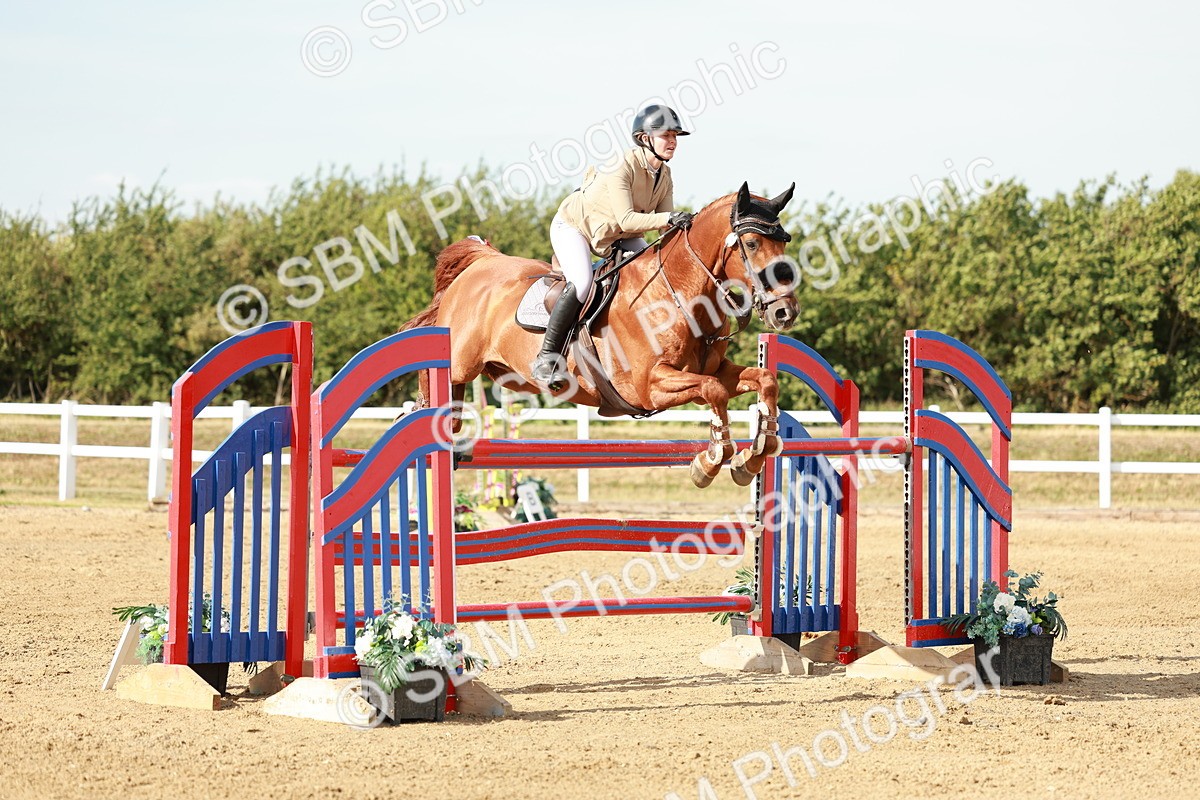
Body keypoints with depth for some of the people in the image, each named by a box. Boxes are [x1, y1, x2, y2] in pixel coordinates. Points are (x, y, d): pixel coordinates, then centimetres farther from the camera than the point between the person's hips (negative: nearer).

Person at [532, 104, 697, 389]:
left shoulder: (664, 175, -7)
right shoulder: (623, 166, -31)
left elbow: (666, 222, -8)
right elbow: (626, 219, -38)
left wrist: (683, 224, -30)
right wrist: (667, 218, -47)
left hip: (615, 237, 8)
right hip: (573, 226, -8)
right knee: (582, 283, -30)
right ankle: (547, 358, -21)